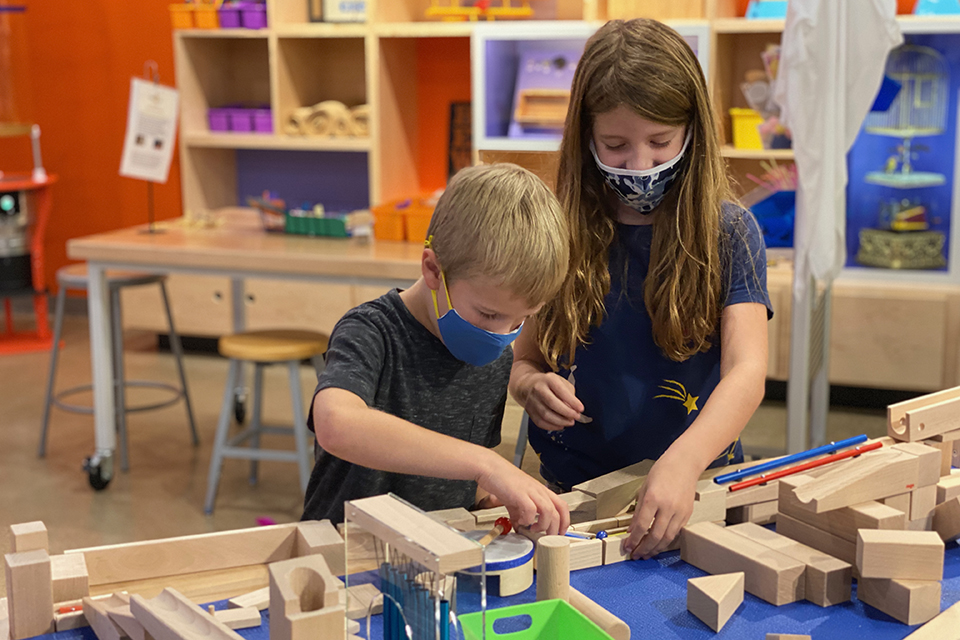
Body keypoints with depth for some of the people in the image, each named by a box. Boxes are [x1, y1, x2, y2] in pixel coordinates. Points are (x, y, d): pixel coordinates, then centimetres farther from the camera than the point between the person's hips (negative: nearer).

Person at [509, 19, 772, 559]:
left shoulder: (729, 232, -5)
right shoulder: (564, 235, 2)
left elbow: (747, 370, -17)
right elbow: (526, 357, 13)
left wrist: (681, 465, -36)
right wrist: (532, 386, -13)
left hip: (695, 484, -1)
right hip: (576, 489, 1)